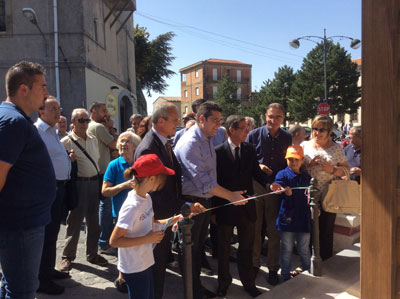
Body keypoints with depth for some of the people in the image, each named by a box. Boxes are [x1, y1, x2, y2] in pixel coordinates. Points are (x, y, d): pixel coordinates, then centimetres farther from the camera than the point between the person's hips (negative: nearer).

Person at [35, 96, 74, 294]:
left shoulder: (52, 131, 17)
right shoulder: (37, 130, -14)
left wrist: (68, 158, 7)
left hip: (60, 187, 10)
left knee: (53, 231, 19)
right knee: (47, 233, -2)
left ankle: (49, 270, 34)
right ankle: (42, 279, 12)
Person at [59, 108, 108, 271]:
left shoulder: (93, 139, 12)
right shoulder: (67, 141, -8)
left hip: (94, 183, 6)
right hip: (79, 184, -6)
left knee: (94, 221, 13)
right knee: (75, 221, 3)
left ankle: (92, 254, 27)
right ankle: (68, 256, 21)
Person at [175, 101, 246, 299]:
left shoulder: (207, 139, 8)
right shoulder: (190, 143, -21)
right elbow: (202, 180, -27)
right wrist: (230, 196, -24)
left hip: (205, 201, 9)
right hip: (191, 202, -9)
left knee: (199, 245, 19)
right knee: (191, 248, 7)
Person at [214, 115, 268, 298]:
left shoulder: (249, 149, 3)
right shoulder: (218, 152, -10)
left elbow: (257, 173, 4)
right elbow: (215, 180, -10)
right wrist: (230, 196, -17)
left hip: (247, 206, 3)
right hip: (226, 206, -3)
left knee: (247, 246, 16)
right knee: (224, 247, 15)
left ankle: (248, 282, 35)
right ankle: (224, 282, 36)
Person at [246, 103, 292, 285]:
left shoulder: (287, 138, 5)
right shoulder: (254, 135, -2)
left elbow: (289, 163, 12)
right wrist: (257, 166, -14)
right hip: (255, 186, -1)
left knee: (274, 230, 7)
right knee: (254, 228, 8)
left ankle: (272, 268, 22)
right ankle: (254, 264, 26)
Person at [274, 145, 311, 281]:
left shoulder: (307, 177, 8)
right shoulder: (282, 174, -4)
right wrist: (285, 193, -39)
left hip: (303, 218, 3)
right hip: (287, 218, -2)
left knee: (304, 250, 13)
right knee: (286, 249, 9)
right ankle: (286, 276, 25)